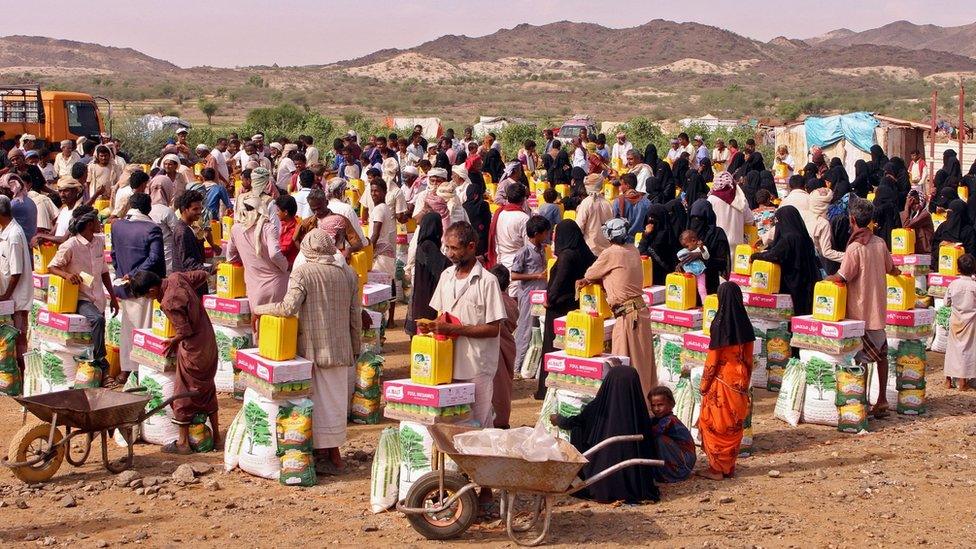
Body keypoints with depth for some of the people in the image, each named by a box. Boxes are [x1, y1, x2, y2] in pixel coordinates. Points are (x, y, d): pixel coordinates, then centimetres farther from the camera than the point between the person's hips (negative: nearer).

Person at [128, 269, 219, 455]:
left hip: (193, 350, -9)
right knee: (207, 390, 18)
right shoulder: (176, 277, -3)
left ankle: (183, 442, 14)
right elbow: (202, 275, 10)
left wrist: (173, 341, -2)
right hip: (209, 343, 9)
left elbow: (185, 331, -21)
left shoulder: (168, 303, -25)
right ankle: (217, 438, 24)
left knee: (183, 395, 6)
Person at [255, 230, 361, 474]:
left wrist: (259, 309, -6)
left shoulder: (302, 273, -9)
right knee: (335, 400, 10)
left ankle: (321, 453, 9)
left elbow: (289, 307, -21)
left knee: (315, 400, 6)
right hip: (339, 349, 3)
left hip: (312, 350, -3)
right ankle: (333, 453, 15)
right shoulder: (347, 273, 5)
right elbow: (356, 316, 8)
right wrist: (355, 348, 17)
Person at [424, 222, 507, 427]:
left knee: (478, 426, 1)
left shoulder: (487, 281, -10)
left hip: (477, 368, -6)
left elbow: (493, 329, -12)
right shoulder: (447, 275, 11)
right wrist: (432, 326, -4)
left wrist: (454, 329, -18)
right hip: (449, 364, 6)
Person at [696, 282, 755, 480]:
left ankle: (717, 469, 6)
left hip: (722, 379, -6)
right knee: (734, 425, 12)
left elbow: (713, 358, -13)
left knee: (715, 424, 4)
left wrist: (704, 384, -4)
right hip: (740, 379, 6)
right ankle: (729, 467, 18)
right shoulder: (744, 323, 0)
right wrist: (745, 381, 16)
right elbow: (748, 357, 6)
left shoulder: (720, 323, -16)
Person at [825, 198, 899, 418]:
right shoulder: (880, 243, 2)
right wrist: (898, 272, 43)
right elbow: (890, 268, 19)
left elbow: (841, 278, -18)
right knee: (880, 354, 13)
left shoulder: (855, 248, -18)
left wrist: (827, 278, 4)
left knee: (861, 359, 0)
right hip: (878, 309, 6)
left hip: (860, 312, -6)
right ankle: (882, 401, 19)